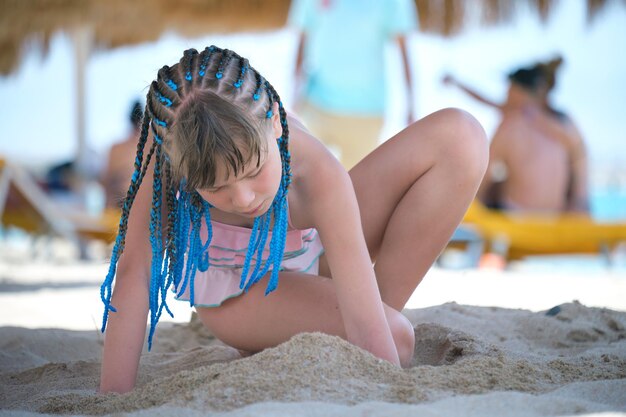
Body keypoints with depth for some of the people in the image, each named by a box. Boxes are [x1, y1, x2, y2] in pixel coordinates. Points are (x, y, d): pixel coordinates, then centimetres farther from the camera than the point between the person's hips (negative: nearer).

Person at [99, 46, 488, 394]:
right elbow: (134, 269, -32)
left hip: (311, 255, 1)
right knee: (396, 336, -31)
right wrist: (114, 403, -34)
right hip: (236, 294, -1)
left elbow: (367, 329, -38)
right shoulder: (170, 141, -37)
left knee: (459, 137, -20)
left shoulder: (317, 174, -37)